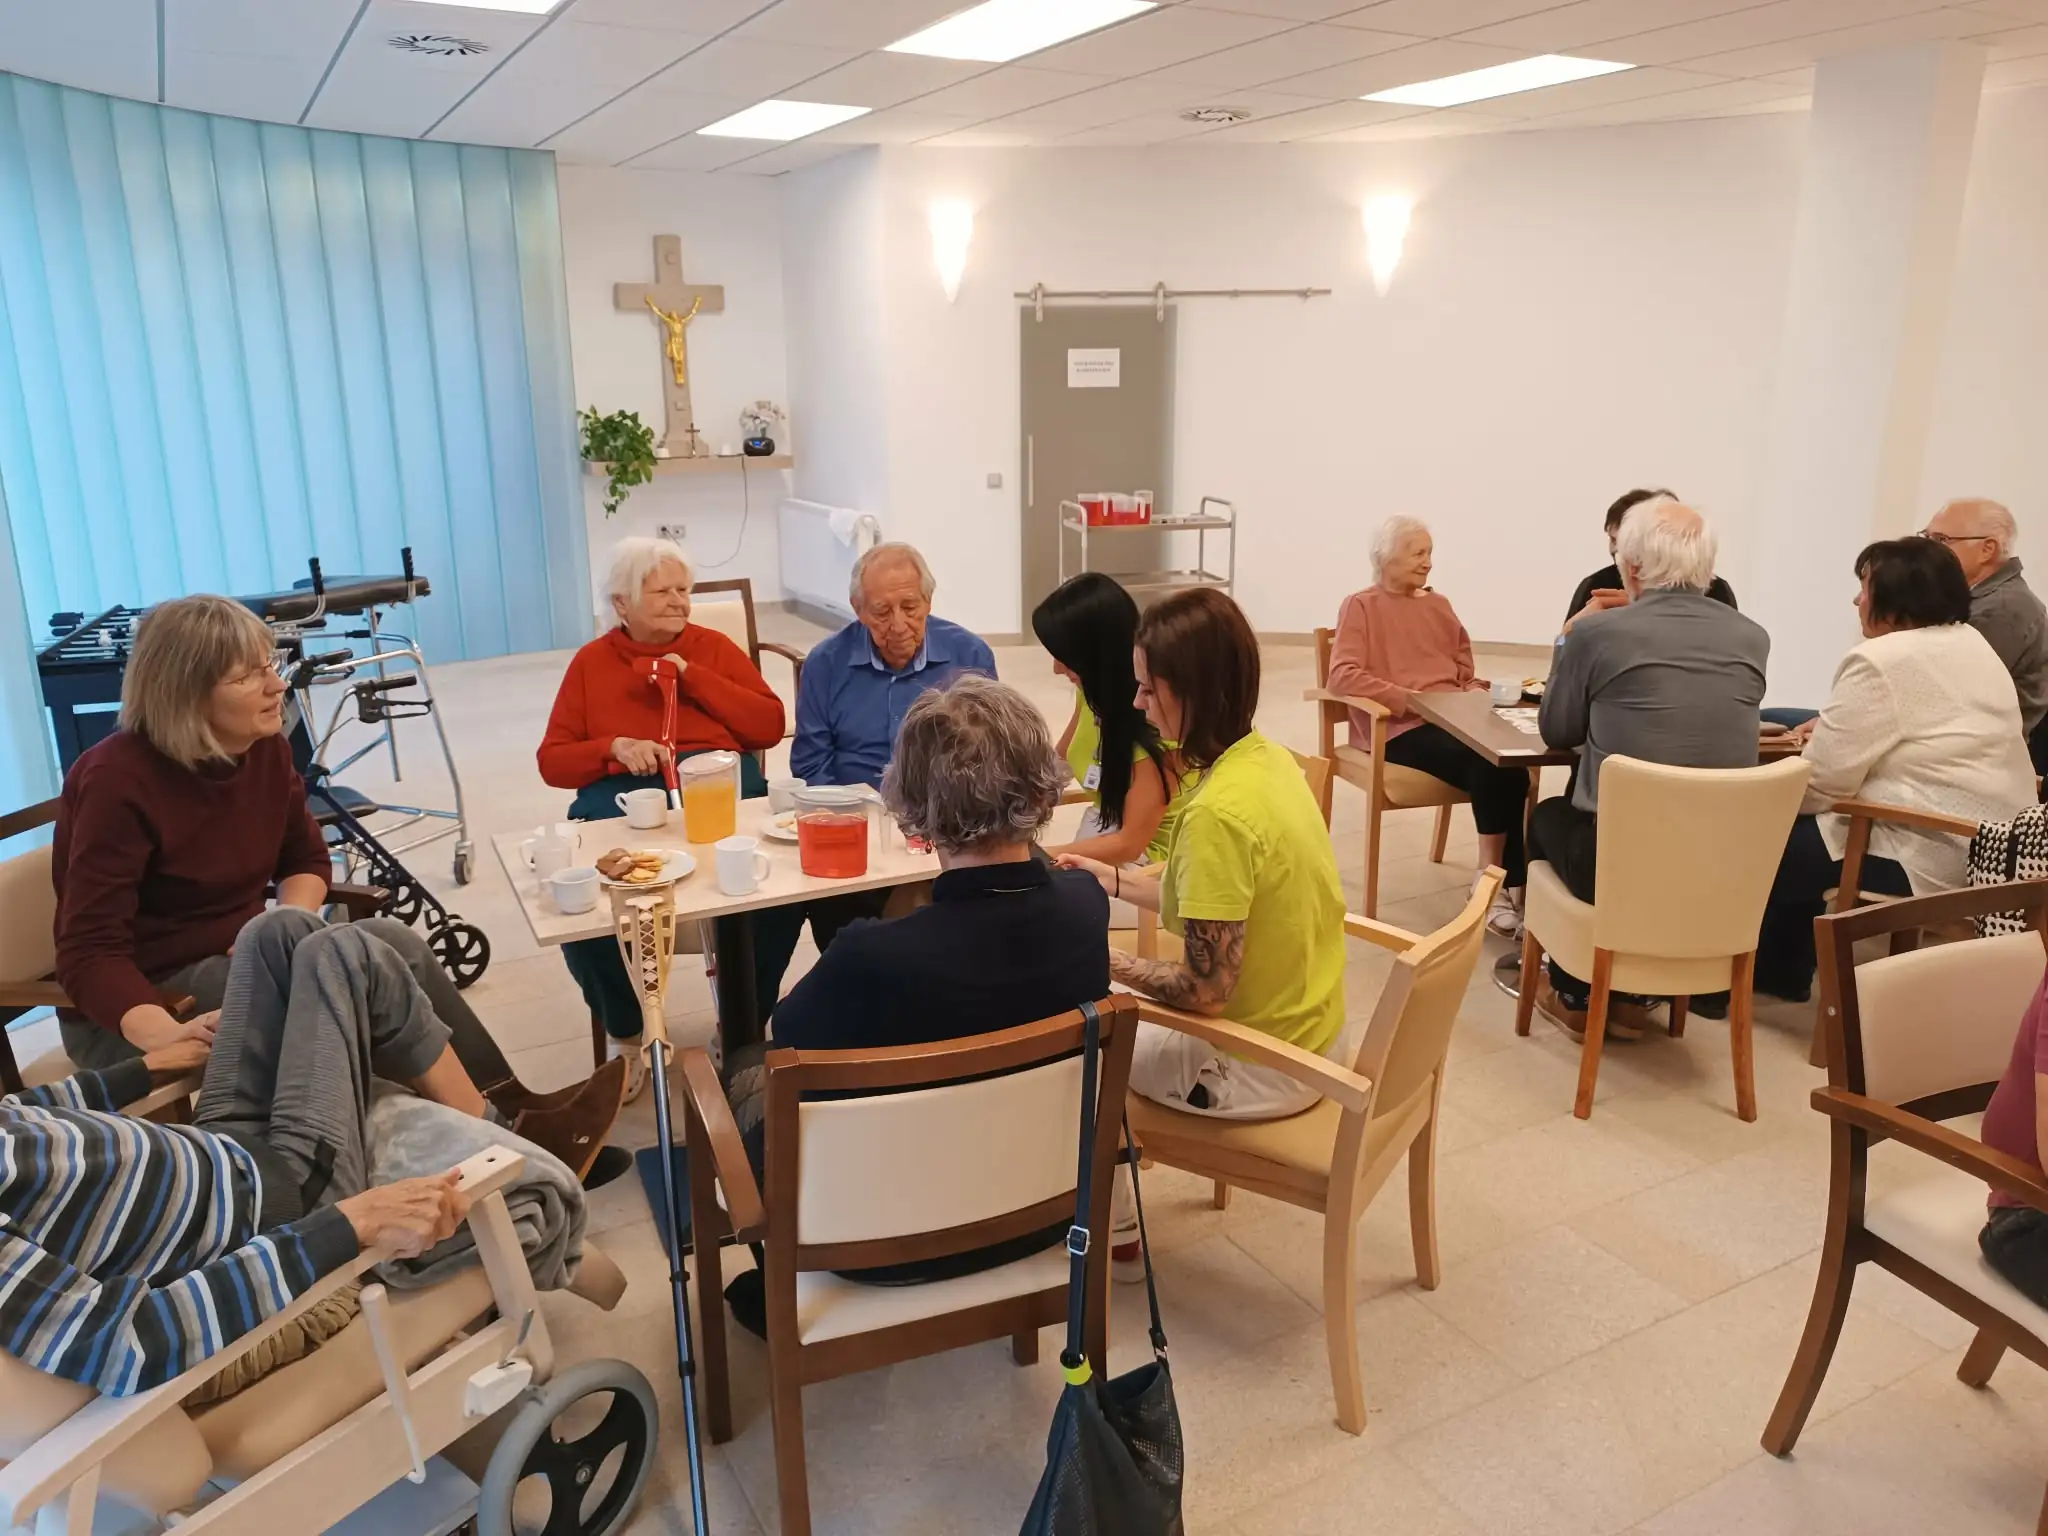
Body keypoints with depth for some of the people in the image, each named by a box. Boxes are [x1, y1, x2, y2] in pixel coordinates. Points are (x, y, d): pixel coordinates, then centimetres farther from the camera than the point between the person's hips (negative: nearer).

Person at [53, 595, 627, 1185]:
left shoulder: (265, 747, -1)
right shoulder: (118, 782, -21)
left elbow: (306, 859, 12)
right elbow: (89, 953, -24)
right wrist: (171, 1036, -42)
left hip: (237, 961, 7)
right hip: (131, 1008, -7)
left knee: (389, 945, -21)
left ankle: (512, 1116, -19)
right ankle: (504, 1133, -21)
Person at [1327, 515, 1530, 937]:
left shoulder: (1438, 604, 23)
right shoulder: (1361, 606, 3)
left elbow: (1464, 668, 28)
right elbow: (1343, 676, -11)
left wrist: (1473, 691, 3)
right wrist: (1410, 699, -18)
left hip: (1451, 719, 5)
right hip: (1400, 729, -5)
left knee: (1510, 765, -27)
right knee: (1489, 766, -30)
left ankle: (1511, 884, -24)